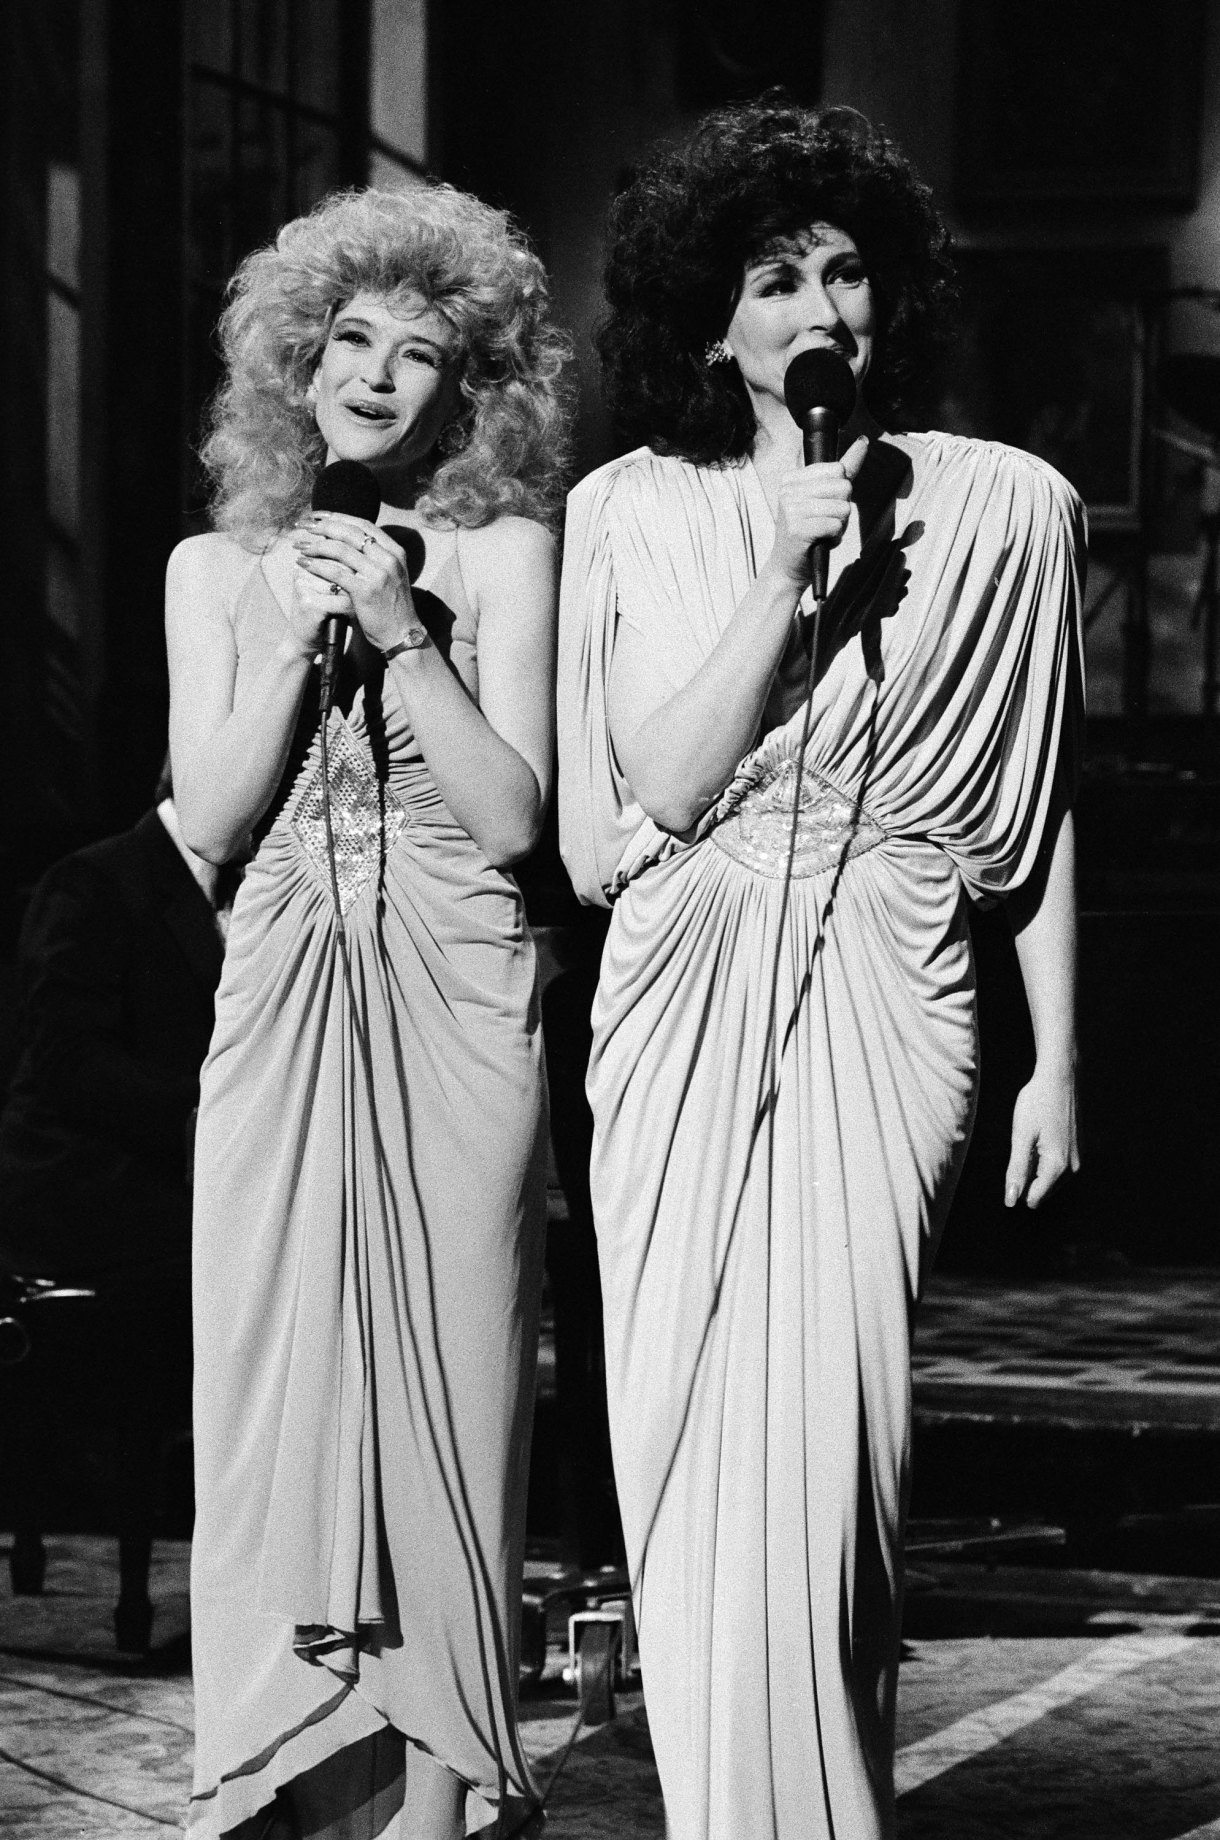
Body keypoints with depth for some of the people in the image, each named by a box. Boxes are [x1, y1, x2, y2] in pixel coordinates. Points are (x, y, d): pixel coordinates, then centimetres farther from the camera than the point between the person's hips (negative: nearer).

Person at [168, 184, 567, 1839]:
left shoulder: (503, 554, 3)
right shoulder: (217, 569, 11)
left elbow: (512, 814, -4)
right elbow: (210, 820, 4)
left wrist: (402, 630, -11)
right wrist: (295, 635, -7)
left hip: (452, 1012, -2)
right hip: (281, 1004, 2)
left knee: (444, 1377, -2)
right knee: (275, 1376, 0)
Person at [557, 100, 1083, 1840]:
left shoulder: (1003, 506, 3)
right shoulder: (634, 512, 4)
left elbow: (1037, 812, 9)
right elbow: (664, 786, -4)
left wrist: (1057, 1054, 8)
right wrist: (790, 565, -11)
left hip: (877, 999, -2)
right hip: (681, 1000, 2)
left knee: (813, 1429, -12)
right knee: (686, 1425, 3)